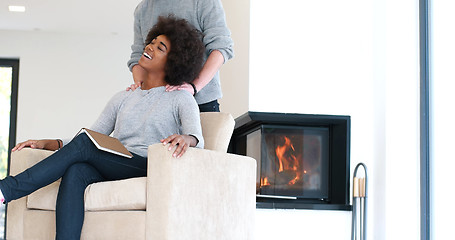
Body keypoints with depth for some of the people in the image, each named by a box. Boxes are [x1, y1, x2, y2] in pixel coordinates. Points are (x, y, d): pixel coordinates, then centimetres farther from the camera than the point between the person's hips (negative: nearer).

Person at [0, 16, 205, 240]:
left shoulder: (181, 99, 10)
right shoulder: (122, 99, 25)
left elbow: (197, 138, -7)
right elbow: (94, 135, 19)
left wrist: (185, 139, -34)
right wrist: (46, 144, 5)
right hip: (112, 172, 5)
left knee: (83, 143, -25)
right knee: (75, 171, -30)